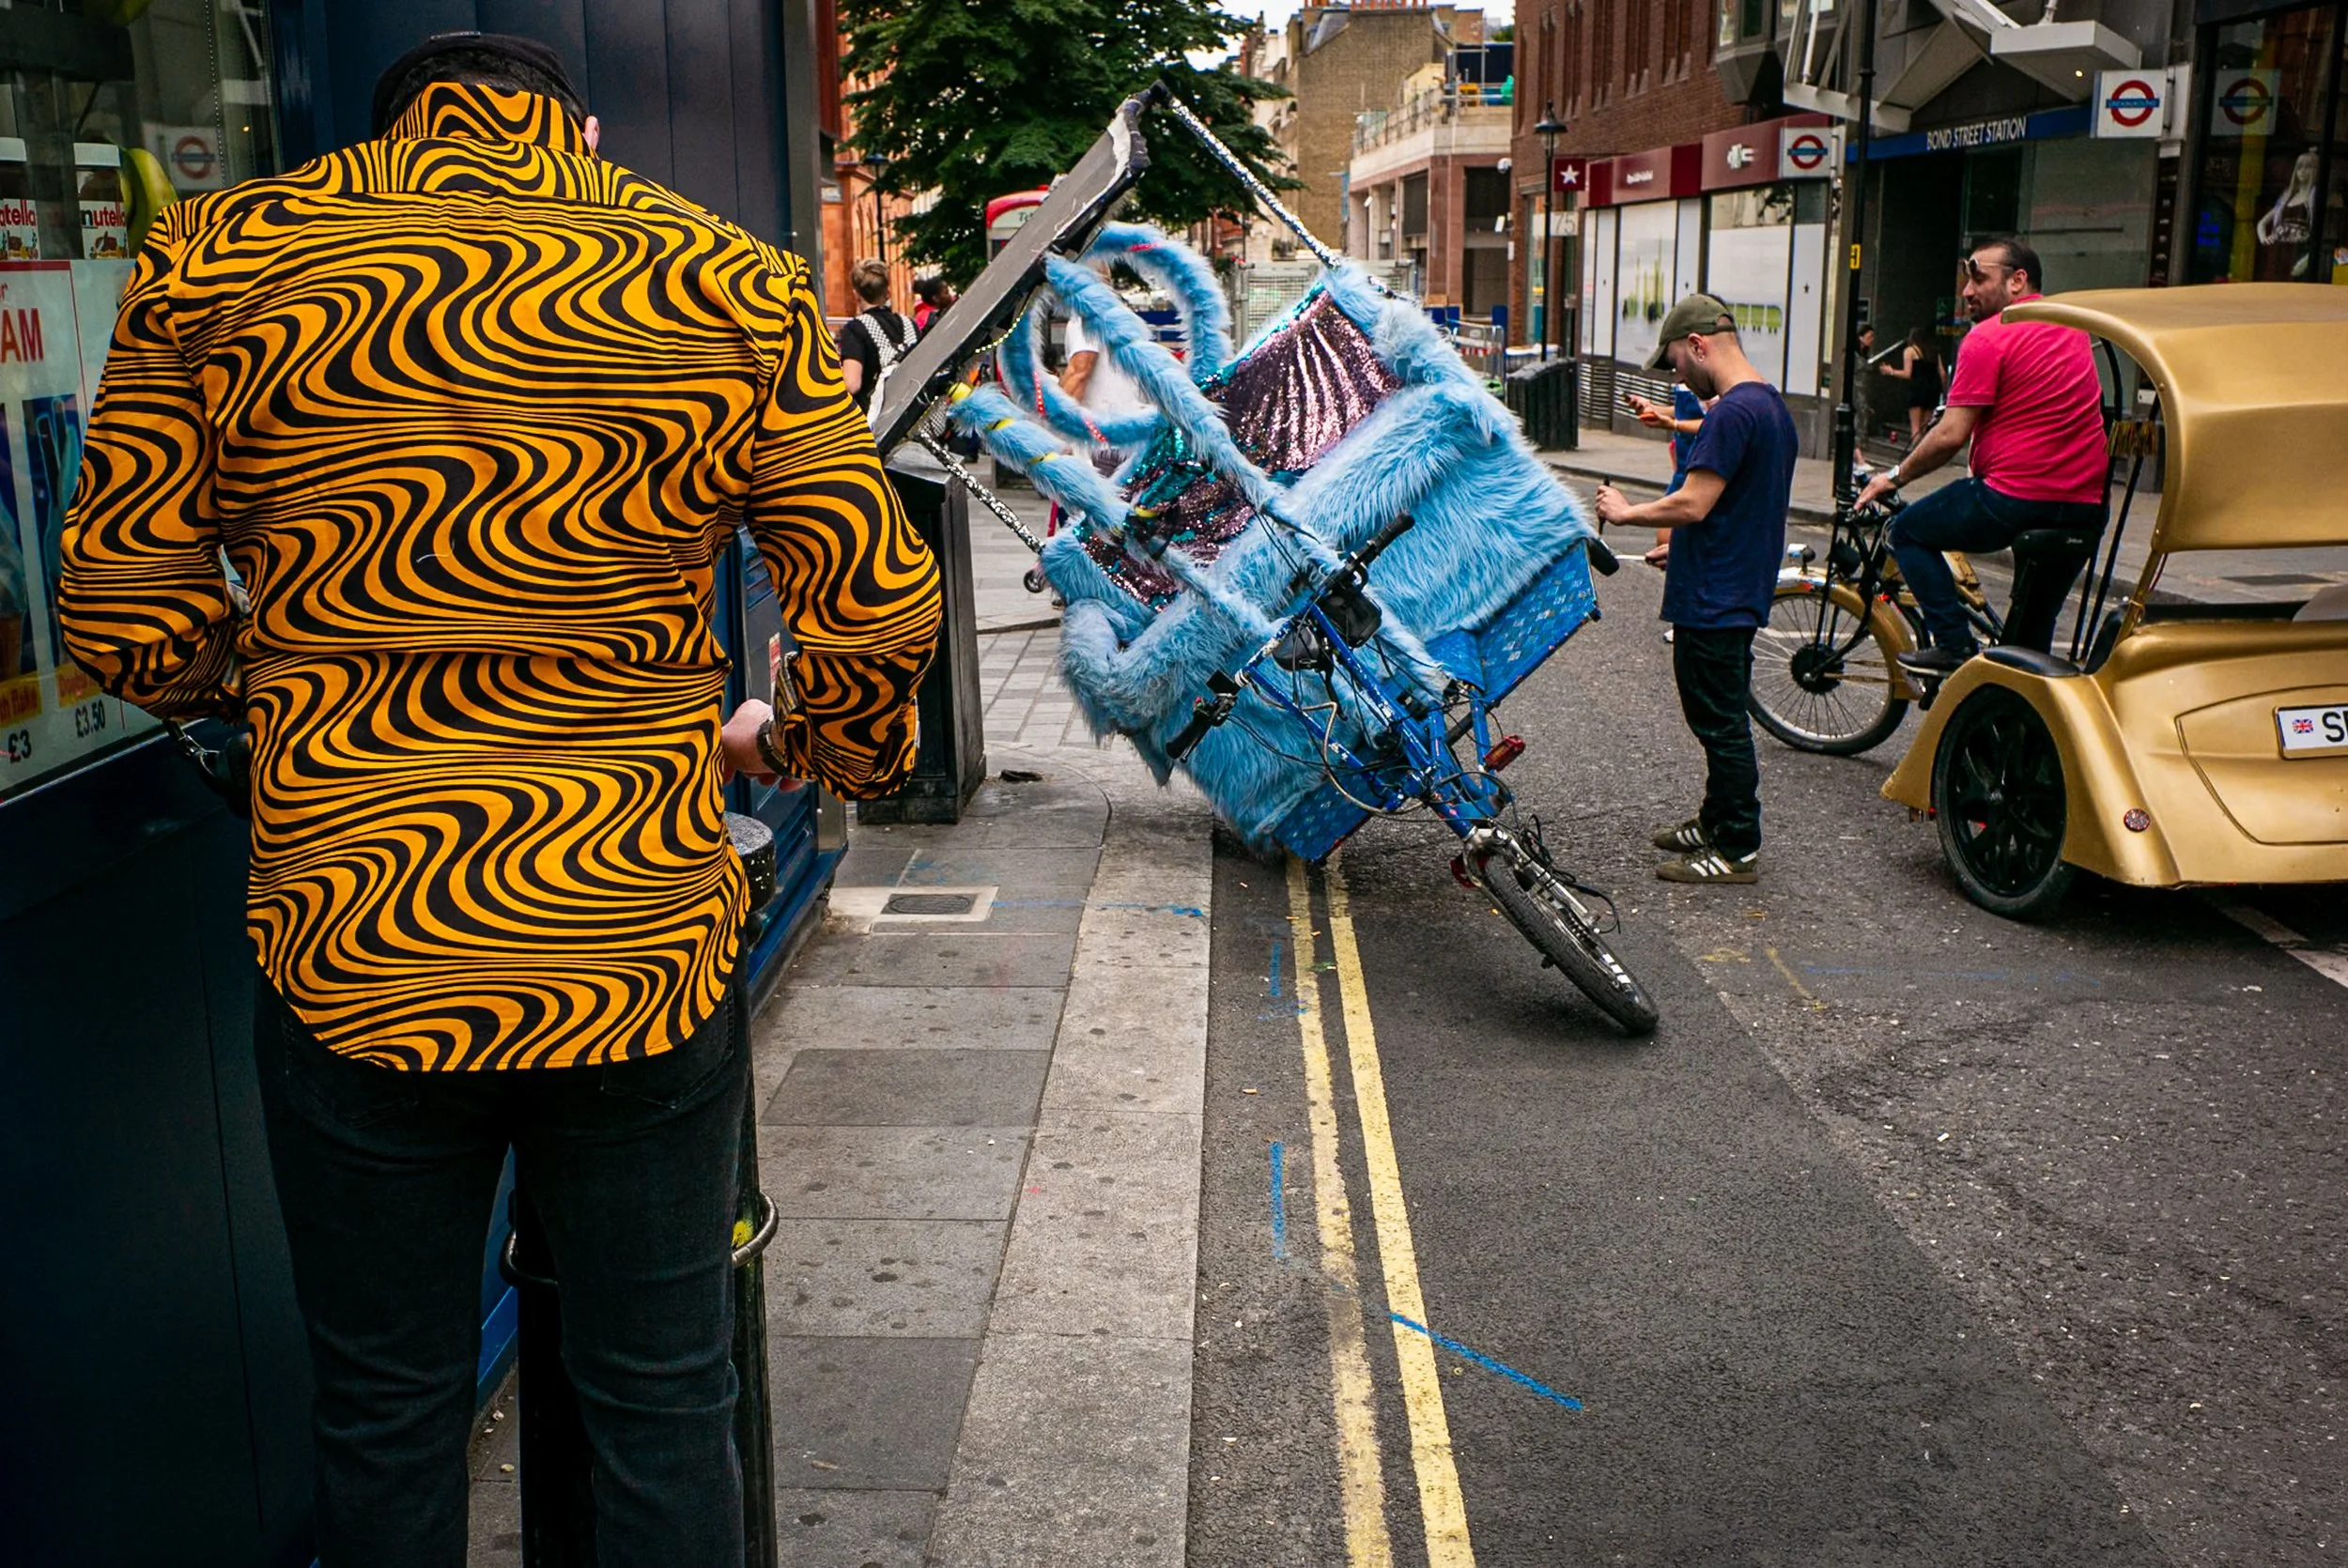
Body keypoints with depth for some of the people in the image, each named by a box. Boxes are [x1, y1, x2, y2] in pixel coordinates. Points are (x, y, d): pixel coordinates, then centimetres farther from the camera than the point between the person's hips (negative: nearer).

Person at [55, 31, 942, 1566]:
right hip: (649, 962, 0)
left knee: (385, 1419, 20)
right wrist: (808, 741, 18)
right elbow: (882, 608, -3)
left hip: (348, 965, 0)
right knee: (665, 1406, 18)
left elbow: (128, 624, 0)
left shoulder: (214, 261, -1)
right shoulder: (733, 285, -1)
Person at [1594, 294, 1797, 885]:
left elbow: (1694, 504, -24)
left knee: (1720, 721, -2)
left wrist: (1625, 511, -10)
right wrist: (1682, 548, 21)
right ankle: (1718, 822, 32)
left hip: (1713, 601, -10)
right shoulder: (1771, 405, 13)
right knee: (1721, 718, 20)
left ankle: (1738, 850, 6)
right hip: (1740, 592, 10)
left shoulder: (1732, 412, -20)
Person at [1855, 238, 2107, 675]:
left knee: (1910, 532, 11)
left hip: (2015, 498, -7)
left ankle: (1955, 647, 2)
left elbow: (1951, 436, -11)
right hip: (2088, 508, 8)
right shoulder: (2072, 329, 18)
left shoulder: (1988, 337, -7)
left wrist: (1895, 477, 2)